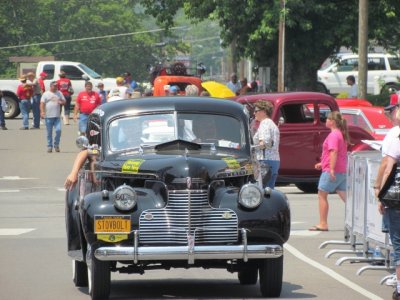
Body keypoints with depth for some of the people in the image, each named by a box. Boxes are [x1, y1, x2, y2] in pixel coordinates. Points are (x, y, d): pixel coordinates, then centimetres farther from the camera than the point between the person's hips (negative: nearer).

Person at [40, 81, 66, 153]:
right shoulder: (46, 94, 3)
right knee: (49, 133, 3)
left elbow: (64, 101, 16)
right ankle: (49, 146, 11)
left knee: (58, 130, -10)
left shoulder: (59, 93, 13)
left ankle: (56, 145, 5)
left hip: (57, 116, 2)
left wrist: (61, 102, -9)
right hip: (48, 116, -2)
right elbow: (42, 103, -3)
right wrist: (42, 112, -17)